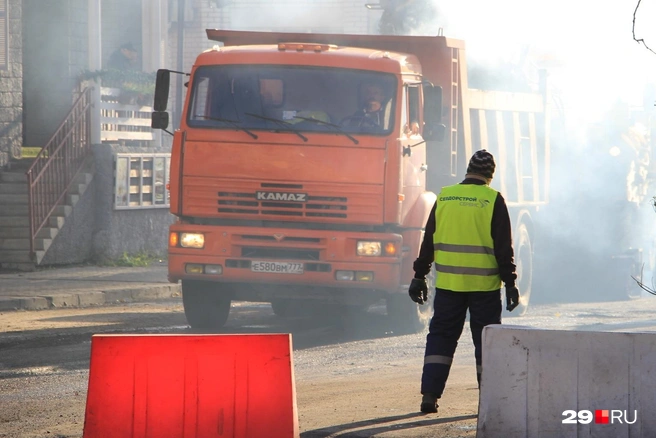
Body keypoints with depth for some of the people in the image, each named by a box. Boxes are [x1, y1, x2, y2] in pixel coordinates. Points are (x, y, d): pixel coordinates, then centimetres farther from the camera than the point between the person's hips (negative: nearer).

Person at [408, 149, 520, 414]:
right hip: (484, 284, -2)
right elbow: (503, 247, -7)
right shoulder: (493, 201, -5)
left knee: (440, 337, 8)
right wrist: (510, 283, -3)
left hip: (448, 283, 2)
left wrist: (420, 276, 12)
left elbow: (429, 241, 7)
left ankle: (430, 394, -1)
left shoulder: (444, 197, 4)